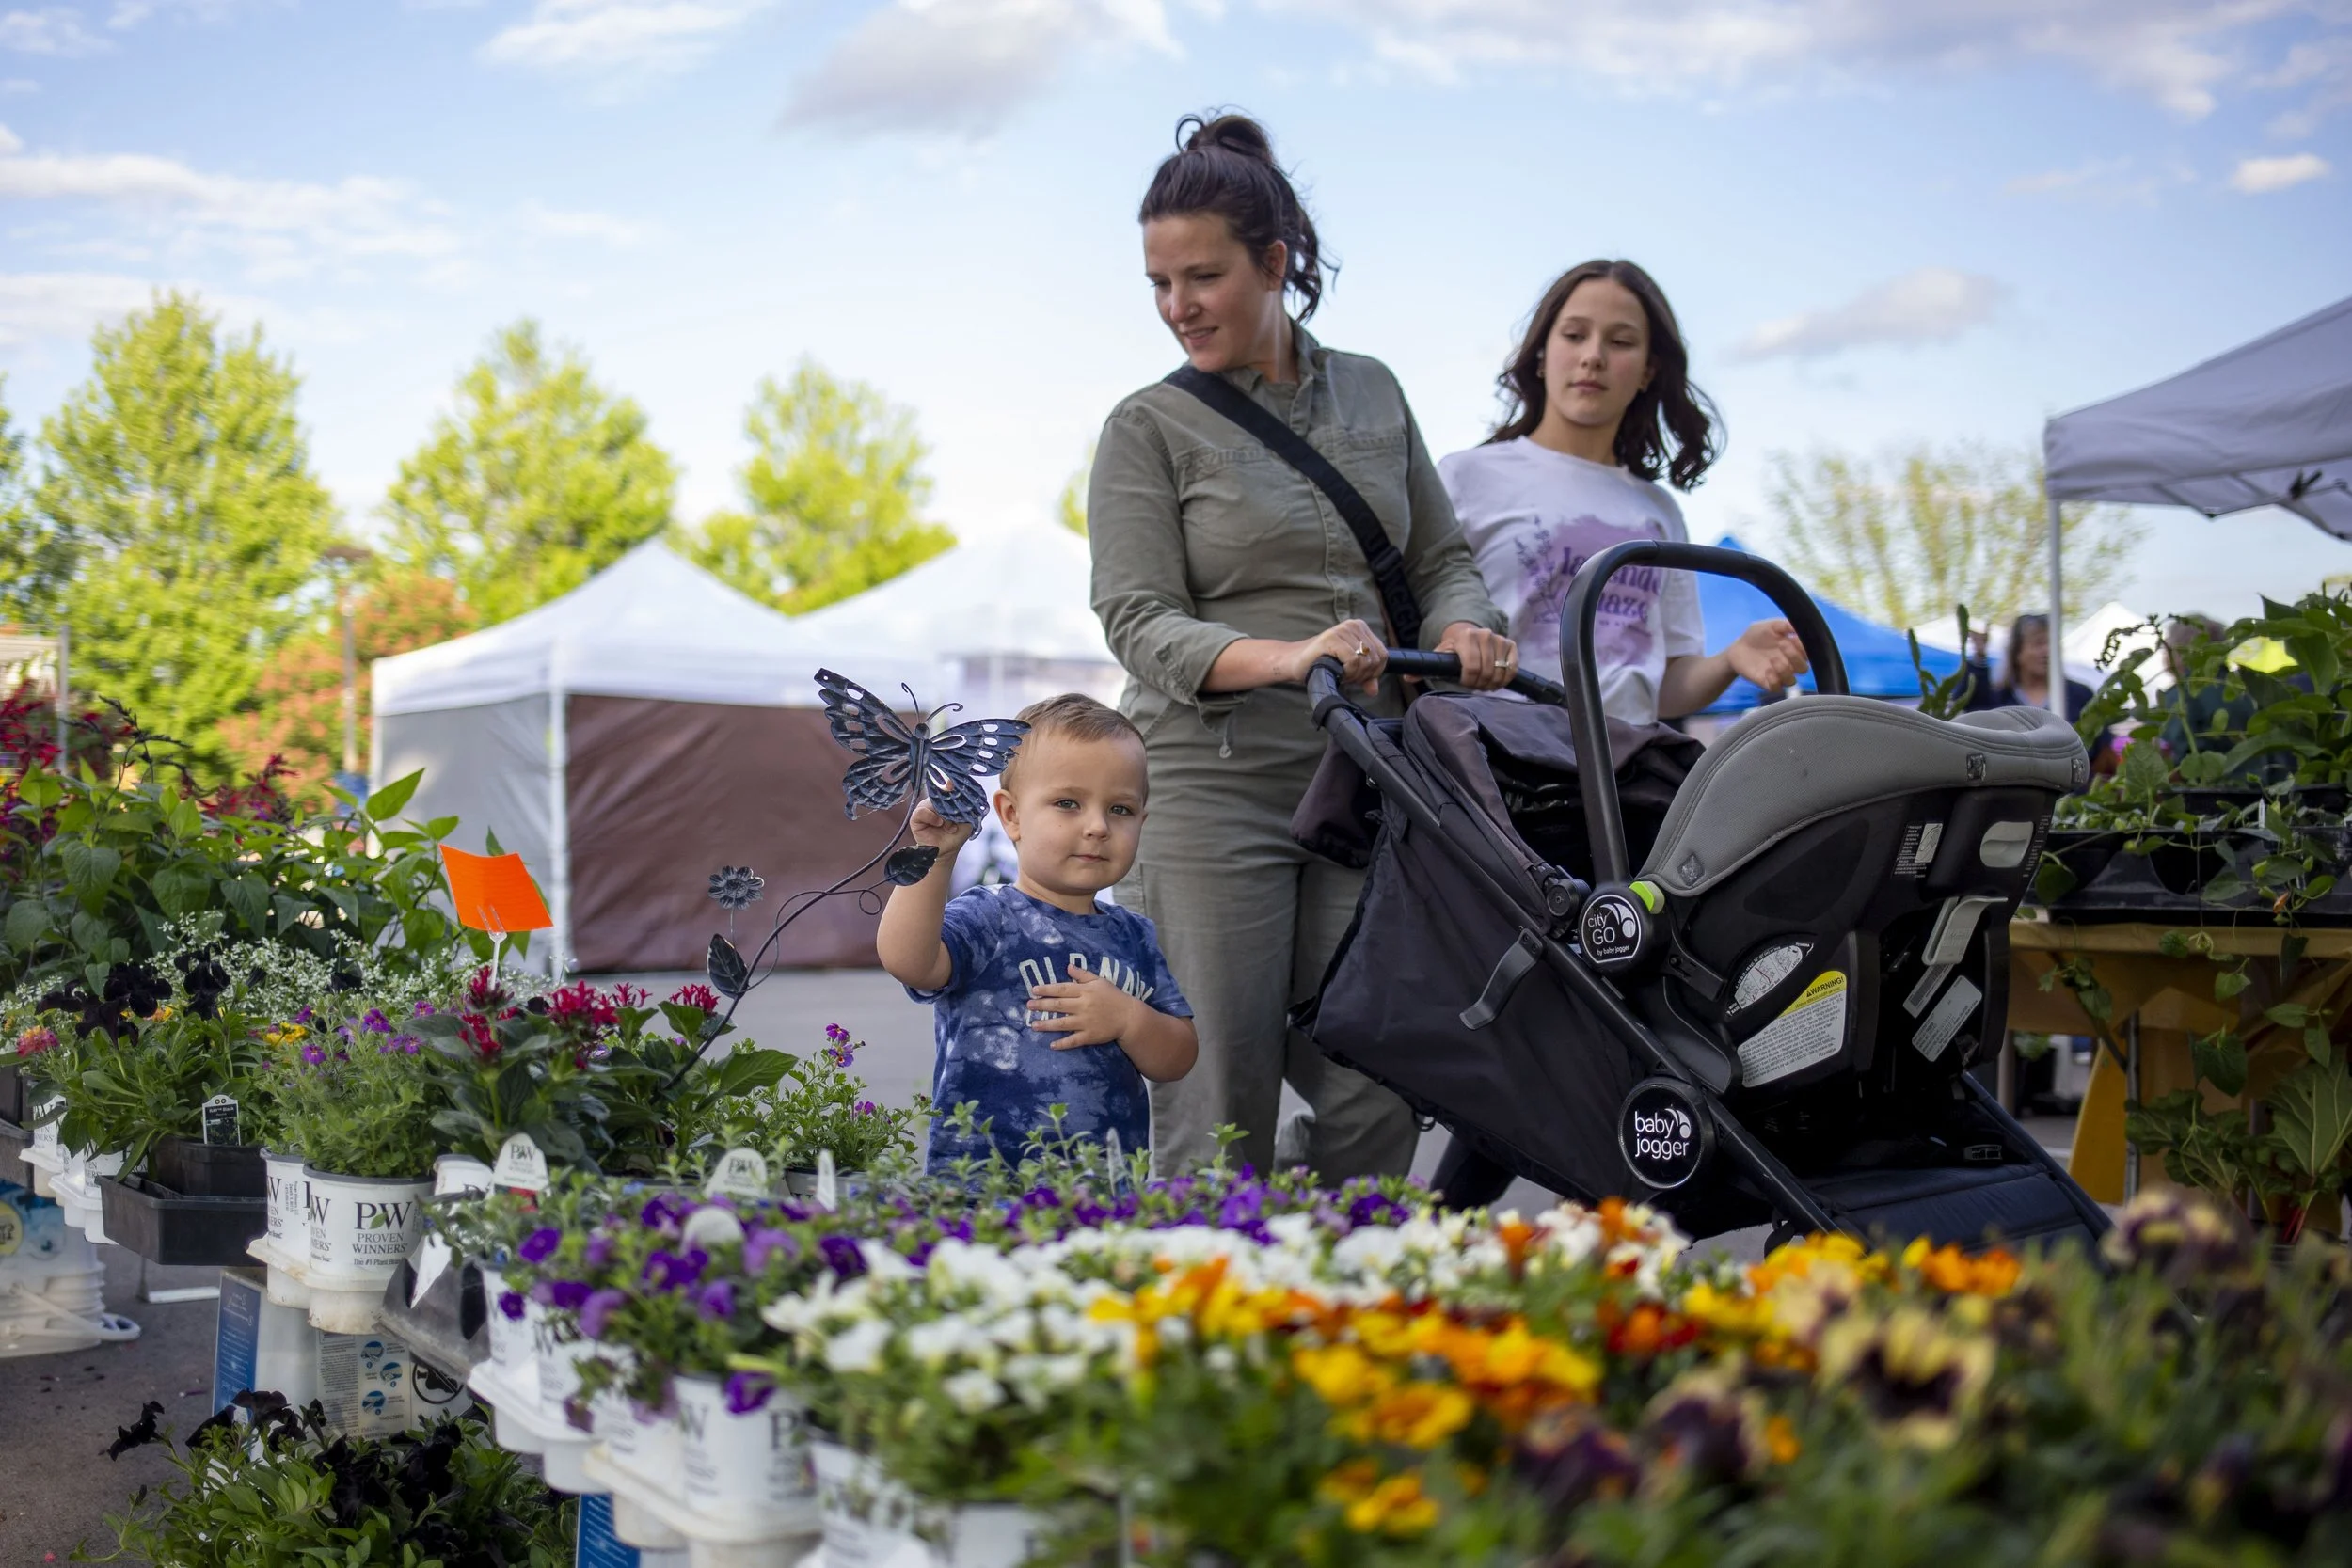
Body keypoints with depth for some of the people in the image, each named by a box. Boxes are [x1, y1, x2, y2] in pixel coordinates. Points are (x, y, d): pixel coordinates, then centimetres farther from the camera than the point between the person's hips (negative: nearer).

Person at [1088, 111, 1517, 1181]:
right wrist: (1287, 658, -27)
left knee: (1378, 1097, -2)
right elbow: (1141, 623, -9)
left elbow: (1441, 558, 18)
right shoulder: (1148, 429, 2)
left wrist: (1463, 634, -6)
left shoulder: (1371, 394, 13)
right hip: (1209, 784, -3)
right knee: (1216, 1115, -5)